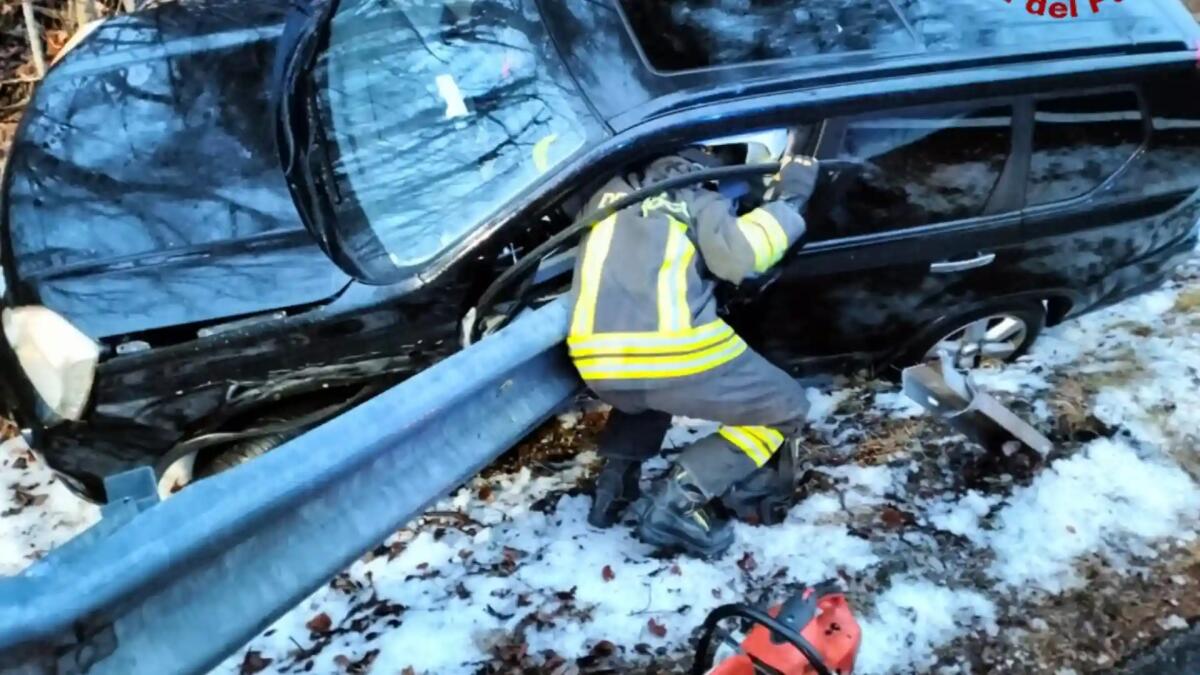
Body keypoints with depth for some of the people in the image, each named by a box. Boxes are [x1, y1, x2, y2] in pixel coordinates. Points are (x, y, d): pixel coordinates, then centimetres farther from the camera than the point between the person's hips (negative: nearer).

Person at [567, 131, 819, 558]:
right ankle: (678, 499, -2)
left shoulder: (610, 194, 24)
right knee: (788, 409, 15)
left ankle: (616, 479, 18)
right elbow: (738, 257, -6)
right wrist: (788, 202, 7)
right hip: (676, 356, -6)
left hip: (598, 367, 6)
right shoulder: (701, 201, 12)